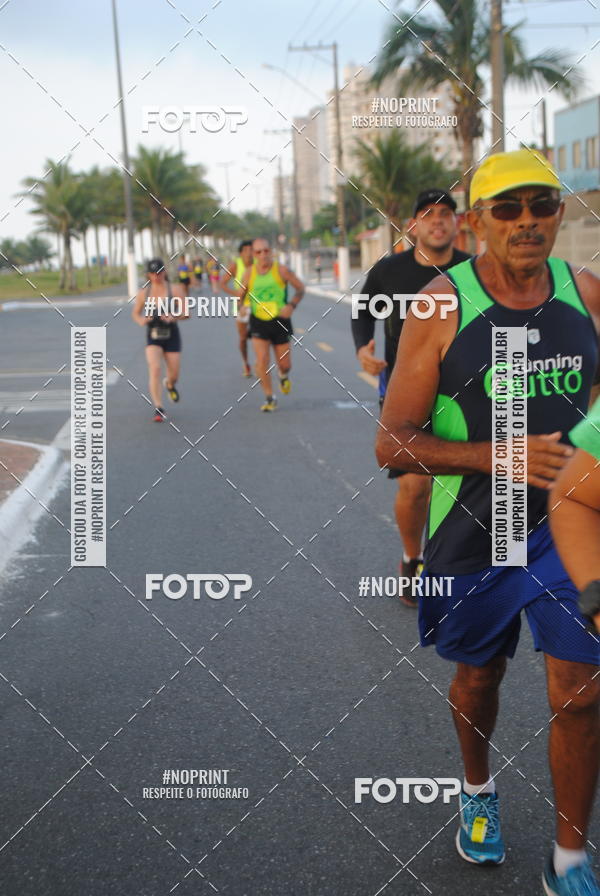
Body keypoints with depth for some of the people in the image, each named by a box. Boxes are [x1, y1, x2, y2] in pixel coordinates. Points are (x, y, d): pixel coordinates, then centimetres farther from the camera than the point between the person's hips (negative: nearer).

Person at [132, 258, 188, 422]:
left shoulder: (175, 290, -6)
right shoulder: (143, 293, 1)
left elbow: (187, 313, -9)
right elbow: (135, 313, 13)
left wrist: (174, 317, -29)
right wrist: (141, 320, -10)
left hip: (172, 336, 0)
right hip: (153, 337, 0)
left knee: (174, 375, 6)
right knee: (155, 369, -21)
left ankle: (169, 384, 47)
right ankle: (158, 409, -17)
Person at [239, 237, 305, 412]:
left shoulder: (281, 270, -7)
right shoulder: (249, 273, -1)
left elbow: (300, 288, 2)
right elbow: (241, 295, 11)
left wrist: (291, 305, -13)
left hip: (280, 321, -1)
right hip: (258, 322, 1)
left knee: (285, 364, 4)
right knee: (262, 361, -13)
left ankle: (283, 375, 43)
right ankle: (269, 398, 2)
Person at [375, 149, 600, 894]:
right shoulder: (441, 308, -15)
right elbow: (392, 444, -15)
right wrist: (500, 456, -26)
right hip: (473, 530, -2)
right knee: (478, 674, 18)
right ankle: (478, 791, 49)